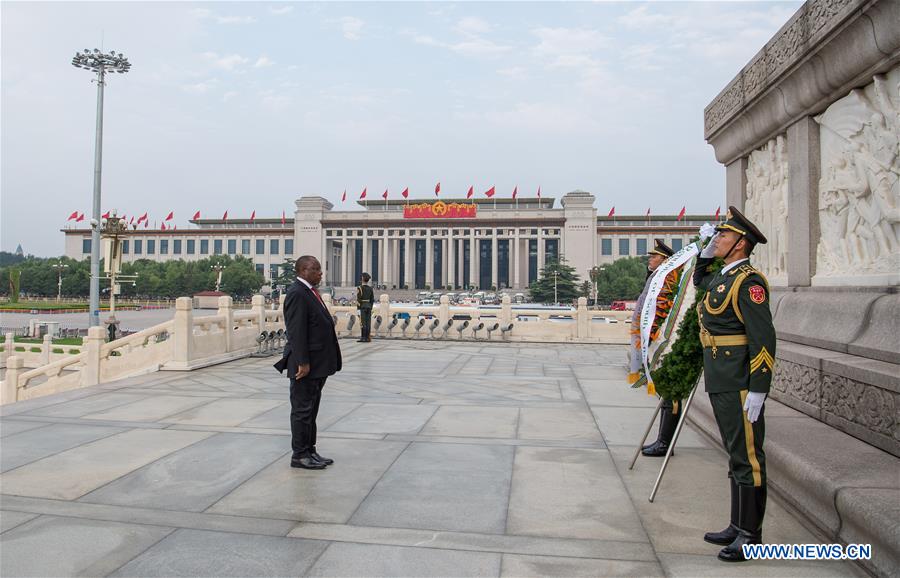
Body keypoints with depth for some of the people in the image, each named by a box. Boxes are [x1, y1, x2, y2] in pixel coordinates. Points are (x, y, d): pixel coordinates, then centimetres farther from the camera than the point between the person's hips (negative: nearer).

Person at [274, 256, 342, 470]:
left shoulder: (310, 292, 15)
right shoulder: (297, 293, -16)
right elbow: (296, 331, -21)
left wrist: (326, 363, 17)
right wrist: (303, 362, -23)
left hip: (317, 365, 10)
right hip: (306, 365, -10)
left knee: (311, 410, 16)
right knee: (302, 410, 0)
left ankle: (309, 451, 25)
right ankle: (300, 455, 10)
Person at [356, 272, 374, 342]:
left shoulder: (360, 288, -9)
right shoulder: (370, 289, 9)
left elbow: (358, 299, -12)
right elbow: (372, 300, 11)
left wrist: (358, 308, -9)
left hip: (362, 307, -5)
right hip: (369, 307, 5)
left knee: (362, 322, -5)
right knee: (368, 322, 5)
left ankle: (363, 337, -7)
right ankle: (368, 337, 6)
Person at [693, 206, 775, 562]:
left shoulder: (748, 281, -14)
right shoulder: (723, 278, 15)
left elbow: (764, 338, -20)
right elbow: (699, 281, 40)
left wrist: (757, 391, -22)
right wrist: (706, 254, 21)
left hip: (740, 386, -10)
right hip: (721, 385, 10)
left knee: (747, 458, -1)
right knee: (736, 456, 16)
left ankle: (750, 535, 9)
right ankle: (739, 527, 27)